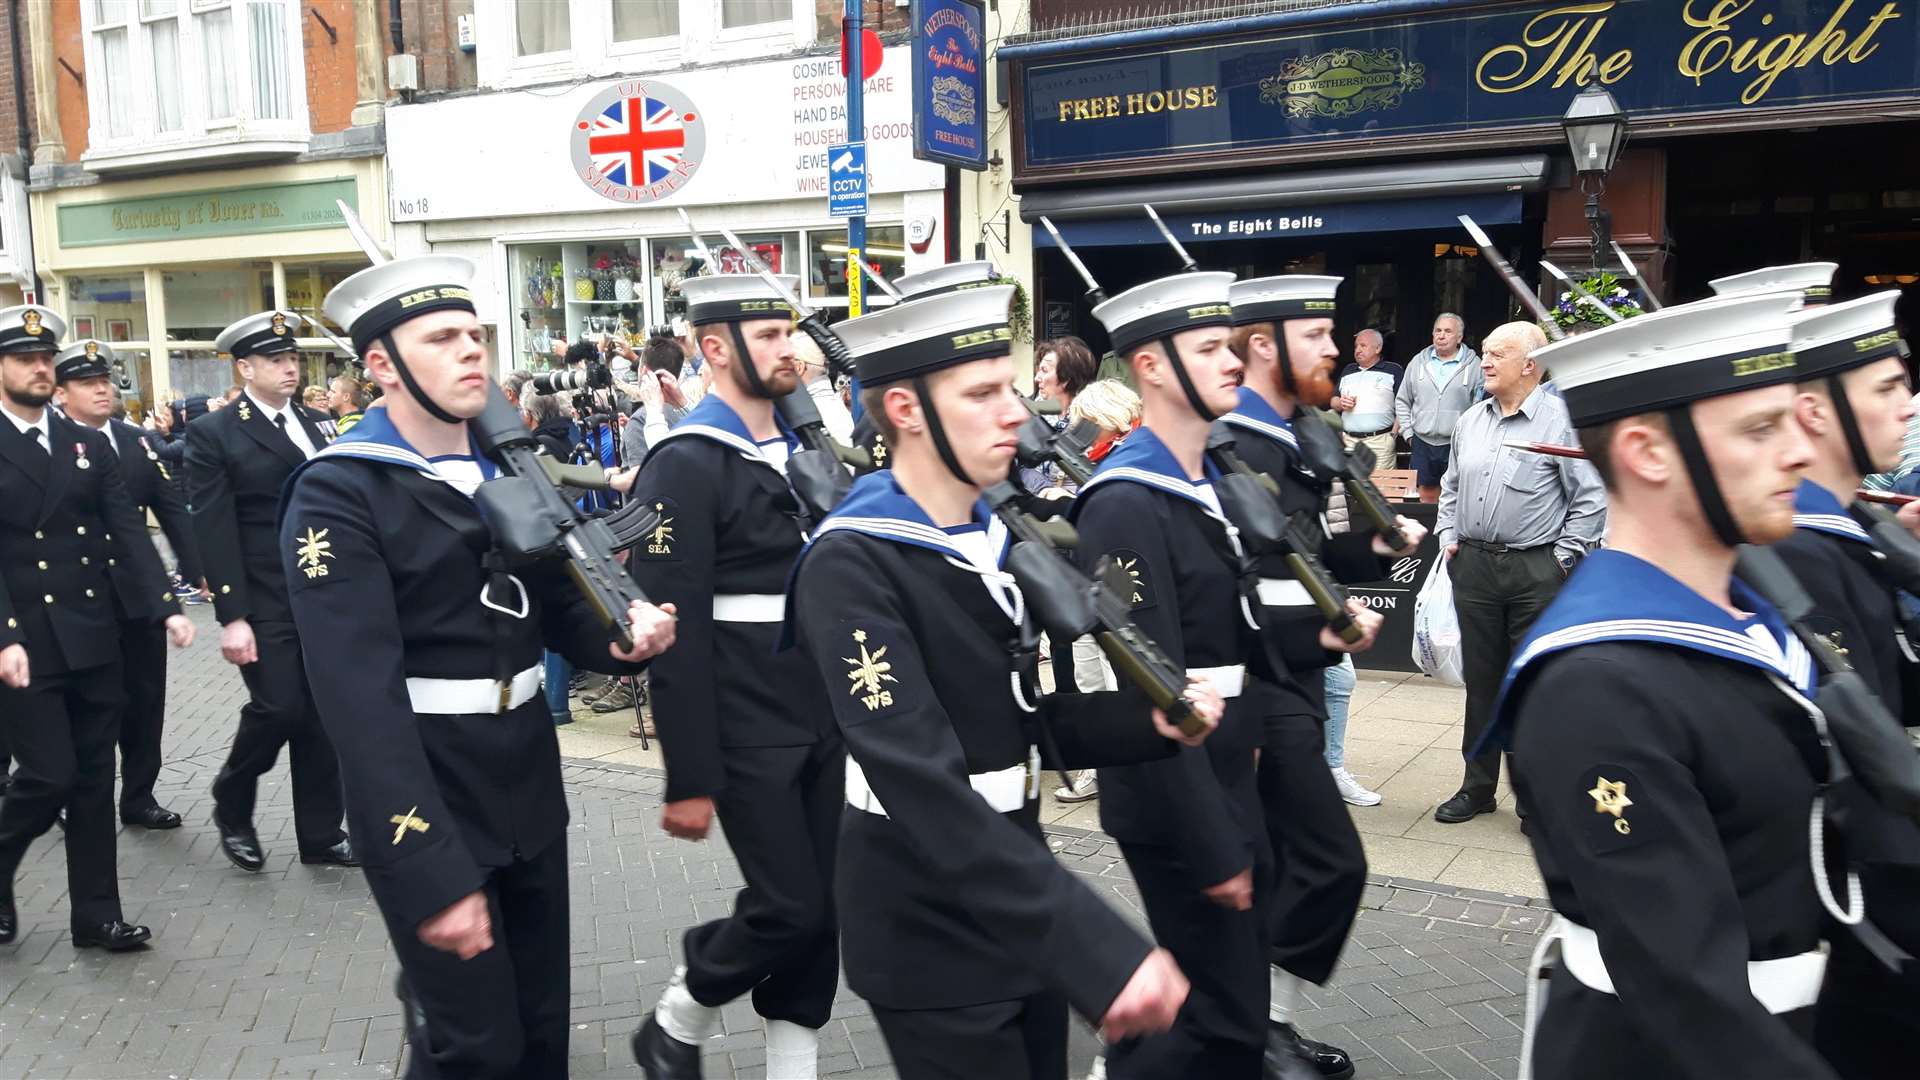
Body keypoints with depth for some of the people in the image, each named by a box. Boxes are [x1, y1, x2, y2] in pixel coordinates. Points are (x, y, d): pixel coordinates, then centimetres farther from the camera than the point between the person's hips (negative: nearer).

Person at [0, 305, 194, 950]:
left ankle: (95, 914, 18)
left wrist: (166, 606, -8)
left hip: (94, 640, 4)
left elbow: (127, 533, 4)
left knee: (93, 779, 9)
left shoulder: (88, 445, 10)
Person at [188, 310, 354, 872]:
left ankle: (321, 834, 18)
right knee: (278, 709, -7)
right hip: (266, 603, -5)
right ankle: (231, 808, 21)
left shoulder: (313, 423, 12)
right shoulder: (212, 434, -5)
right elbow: (214, 532, -10)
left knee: (322, 716, 7)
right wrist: (231, 616, -16)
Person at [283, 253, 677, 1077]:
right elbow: (361, 697, -21)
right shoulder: (337, 495, -15)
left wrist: (619, 635, -11)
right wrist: (433, 874, -26)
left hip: (529, 789, 7)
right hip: (424, 801, -7)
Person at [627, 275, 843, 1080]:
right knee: (788, 909, -4)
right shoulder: (685, 465, -13)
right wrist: (690, 779, -18)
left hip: (821, 720, 7)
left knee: (824, 907, 10)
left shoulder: (800, 450, 12)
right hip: (749, 735, -7)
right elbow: (671, 632, -17)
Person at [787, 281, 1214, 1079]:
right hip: (932, 940, -8)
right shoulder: (851, 566, -22)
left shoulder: (992, 539, 4)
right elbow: (926, 791, -32)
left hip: (1022, 918, 8)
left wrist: (1149, 720, -6)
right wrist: (1099, 949, -39)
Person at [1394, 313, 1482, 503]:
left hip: (1458, 445, -3)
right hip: (1423, 443, 3)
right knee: (1426, 496, 7)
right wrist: (1408, 433, 9)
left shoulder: (1474, 365, 1)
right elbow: (1402, 401, 15)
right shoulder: (1418, 362, 10)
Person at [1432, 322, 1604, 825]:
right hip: (1473, 565, 6)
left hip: (1536, 571, -6)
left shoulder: (1561, 420, -10)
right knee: (1480, 679, 13)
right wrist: (1449, 537, 11)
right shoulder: (1471, 421, 11)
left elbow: (1592, 498, -9)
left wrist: (1563, 557, -10)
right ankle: (1478, 786, 24)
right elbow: (1451, 486, 22)